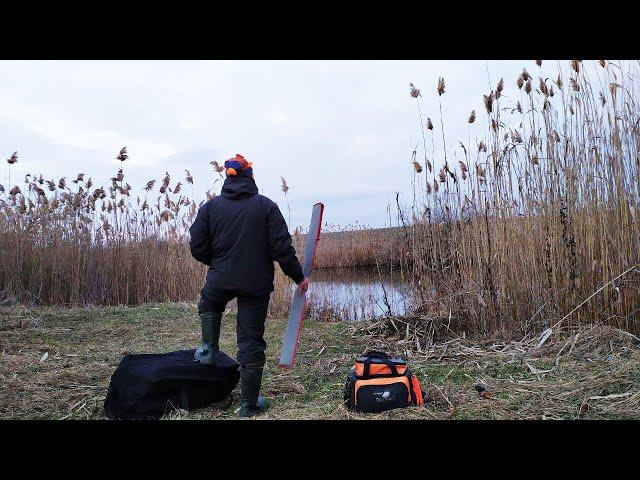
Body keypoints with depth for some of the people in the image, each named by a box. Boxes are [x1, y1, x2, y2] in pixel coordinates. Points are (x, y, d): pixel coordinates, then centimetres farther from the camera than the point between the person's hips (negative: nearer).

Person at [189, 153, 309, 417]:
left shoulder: (210, 206, 1)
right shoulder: (267, 206, -5)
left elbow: (197, 247, 2)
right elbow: (282, 247, -10)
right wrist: (298, 277, 2)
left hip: (220, 280, 2)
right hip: (257, 284, -1)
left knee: (209, 304, 37)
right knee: (251, 341, 7)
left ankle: (209, 350, 31)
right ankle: (249, 404, 15)